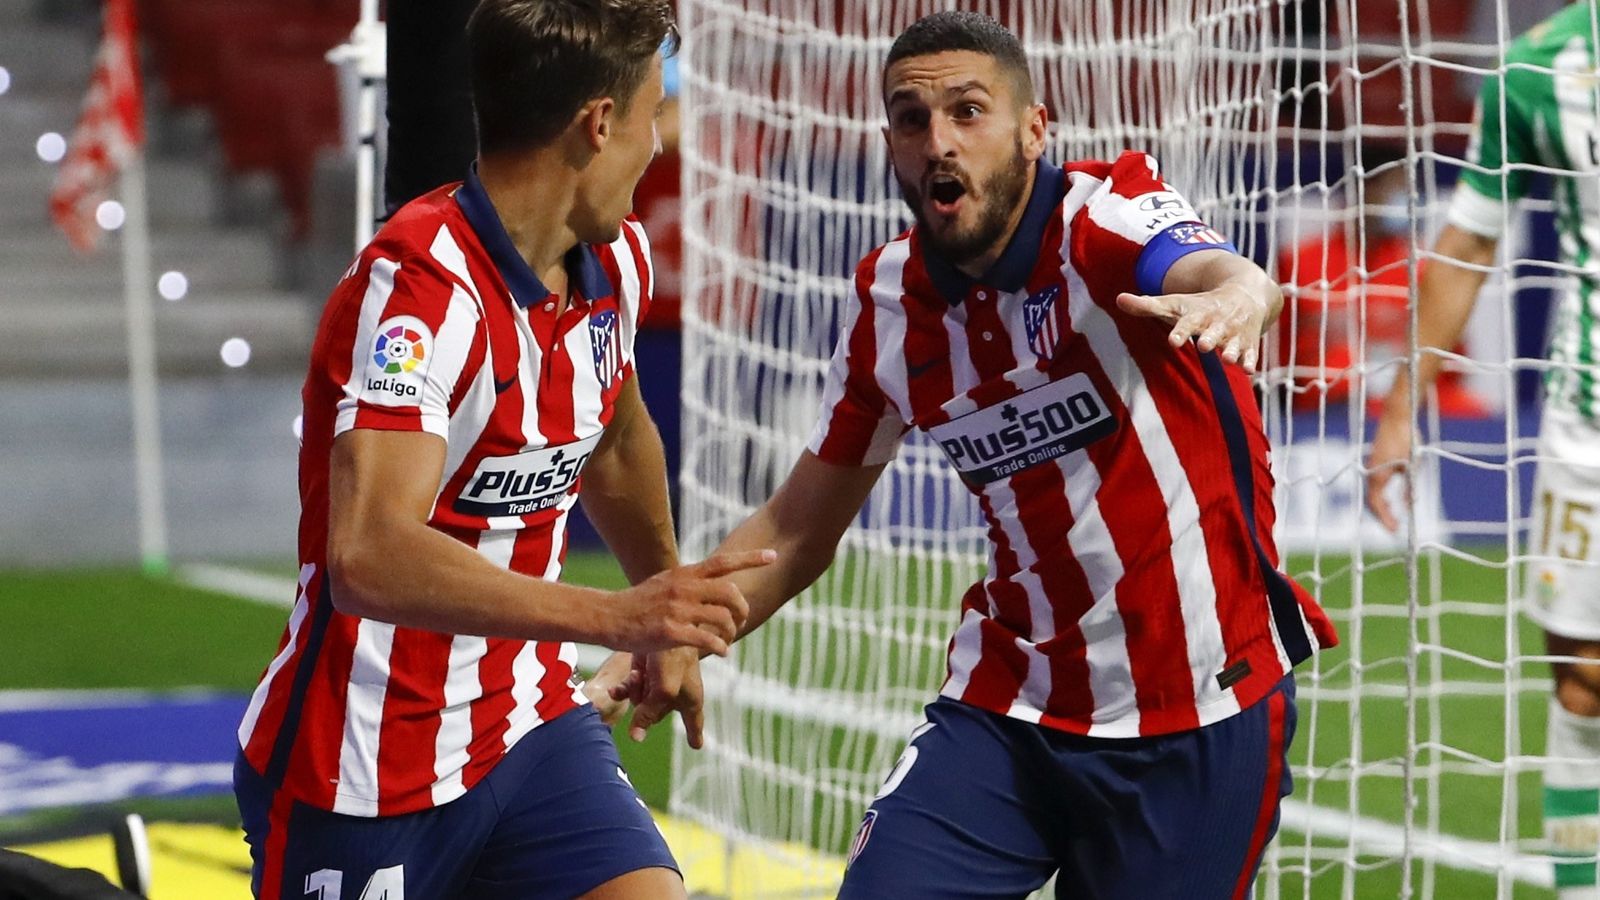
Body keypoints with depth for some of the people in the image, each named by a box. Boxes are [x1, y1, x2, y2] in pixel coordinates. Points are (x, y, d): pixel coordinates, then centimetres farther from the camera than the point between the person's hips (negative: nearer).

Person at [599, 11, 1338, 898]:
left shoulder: (1104, 217, -15)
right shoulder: (888, 302, 0)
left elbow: (1226, 275, -39)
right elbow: (799, 525, 10)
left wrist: (1231, 298, -63)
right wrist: (673, 638, -4)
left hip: (1205, 709, -3)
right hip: (1006, 711, 4)